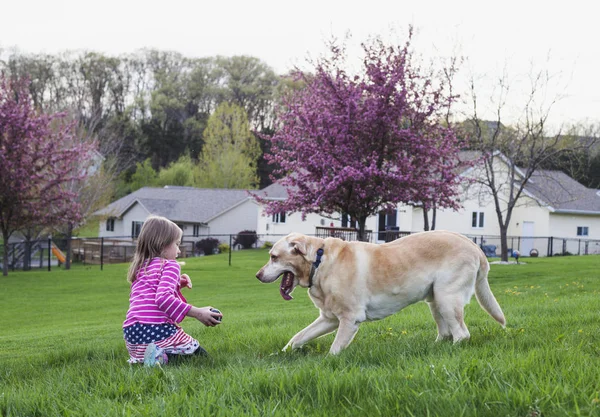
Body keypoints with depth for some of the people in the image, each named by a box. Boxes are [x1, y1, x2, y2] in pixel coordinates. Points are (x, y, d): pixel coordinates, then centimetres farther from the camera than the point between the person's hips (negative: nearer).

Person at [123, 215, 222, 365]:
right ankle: (164, 356, -15)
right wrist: (197, 313, -20)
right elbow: (163, 298, -19)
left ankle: (138, 358, 5)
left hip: (130, 335, 8)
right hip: (157, 329, -8)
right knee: (200, 353, 12)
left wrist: (176, 284, 23)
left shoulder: (140, 268, 22)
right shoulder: (170, 265, -1)